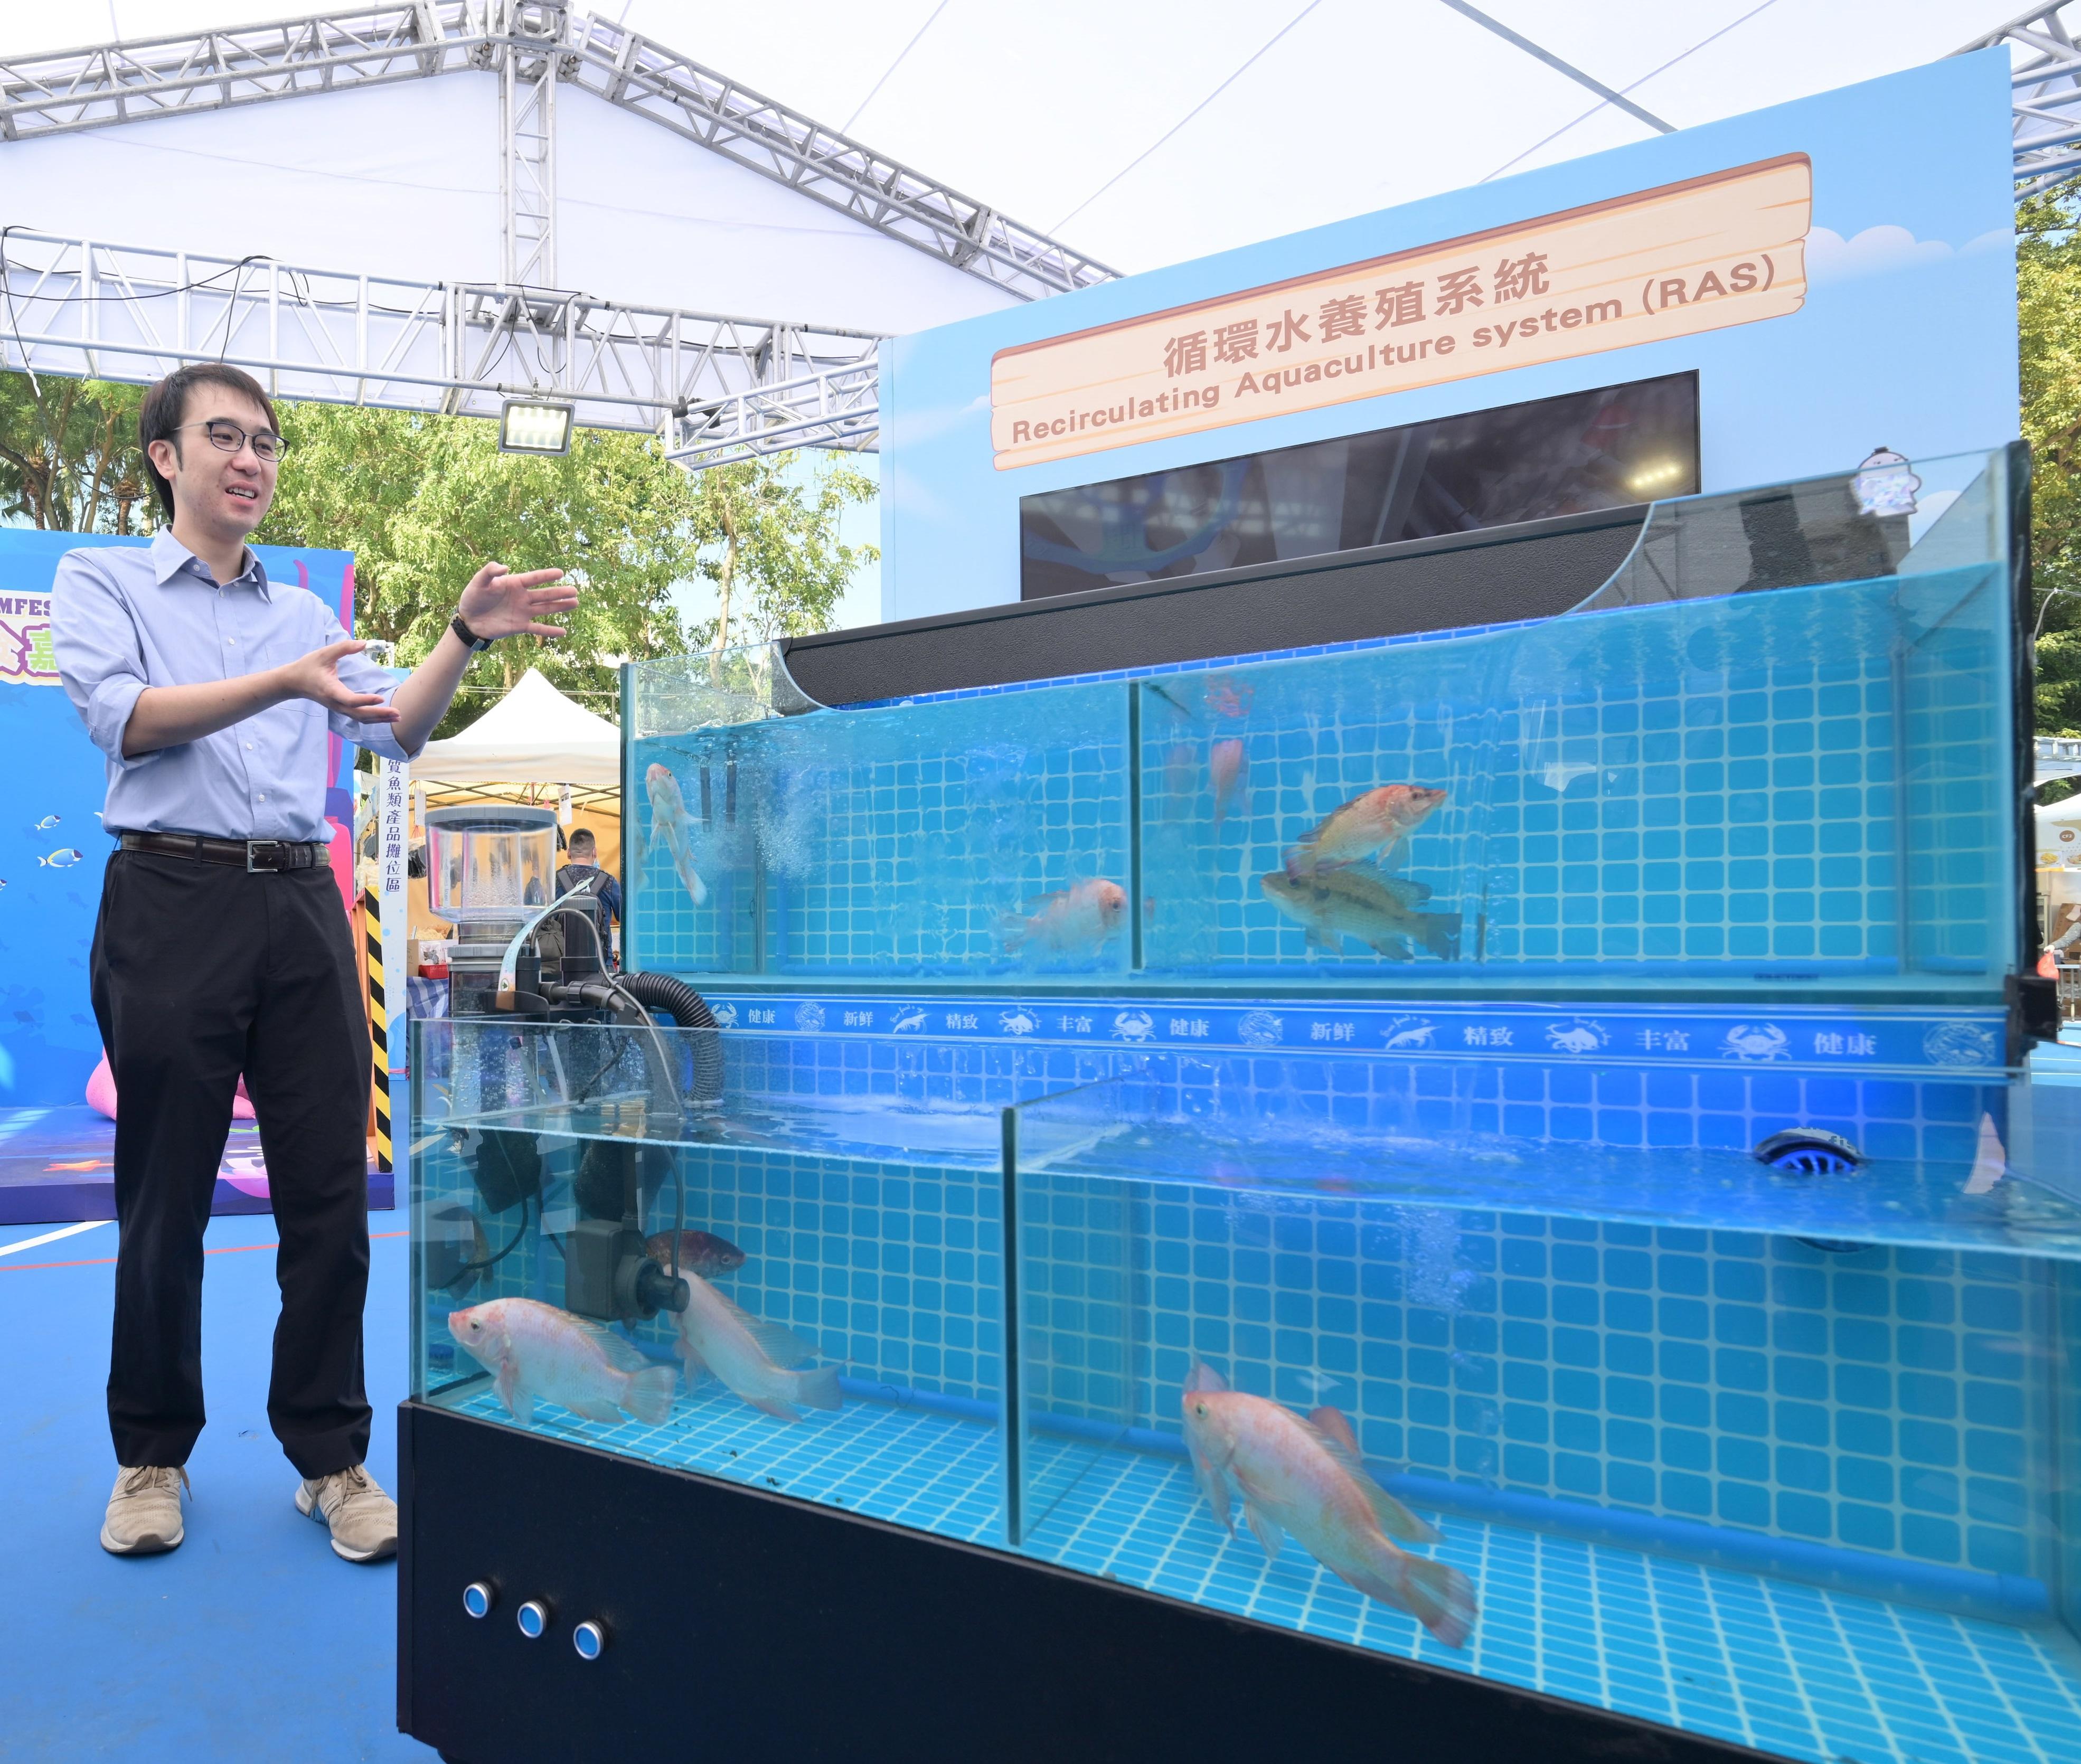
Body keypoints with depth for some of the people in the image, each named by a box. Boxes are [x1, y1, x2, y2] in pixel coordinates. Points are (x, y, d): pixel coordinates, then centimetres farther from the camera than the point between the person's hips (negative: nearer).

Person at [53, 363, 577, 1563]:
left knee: (332, 1193, 1)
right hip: (174, 898, -3)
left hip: (304, 907, 3)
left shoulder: (304, 611, 21)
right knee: (166, 1201, 6)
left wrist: (469, 633, -8)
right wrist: (285, 685, -21)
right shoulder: (101, 581, 11)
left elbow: (399, 731, 7)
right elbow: (125, 716, -7)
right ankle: (152, 1456, 25)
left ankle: (331, 1456, 14)